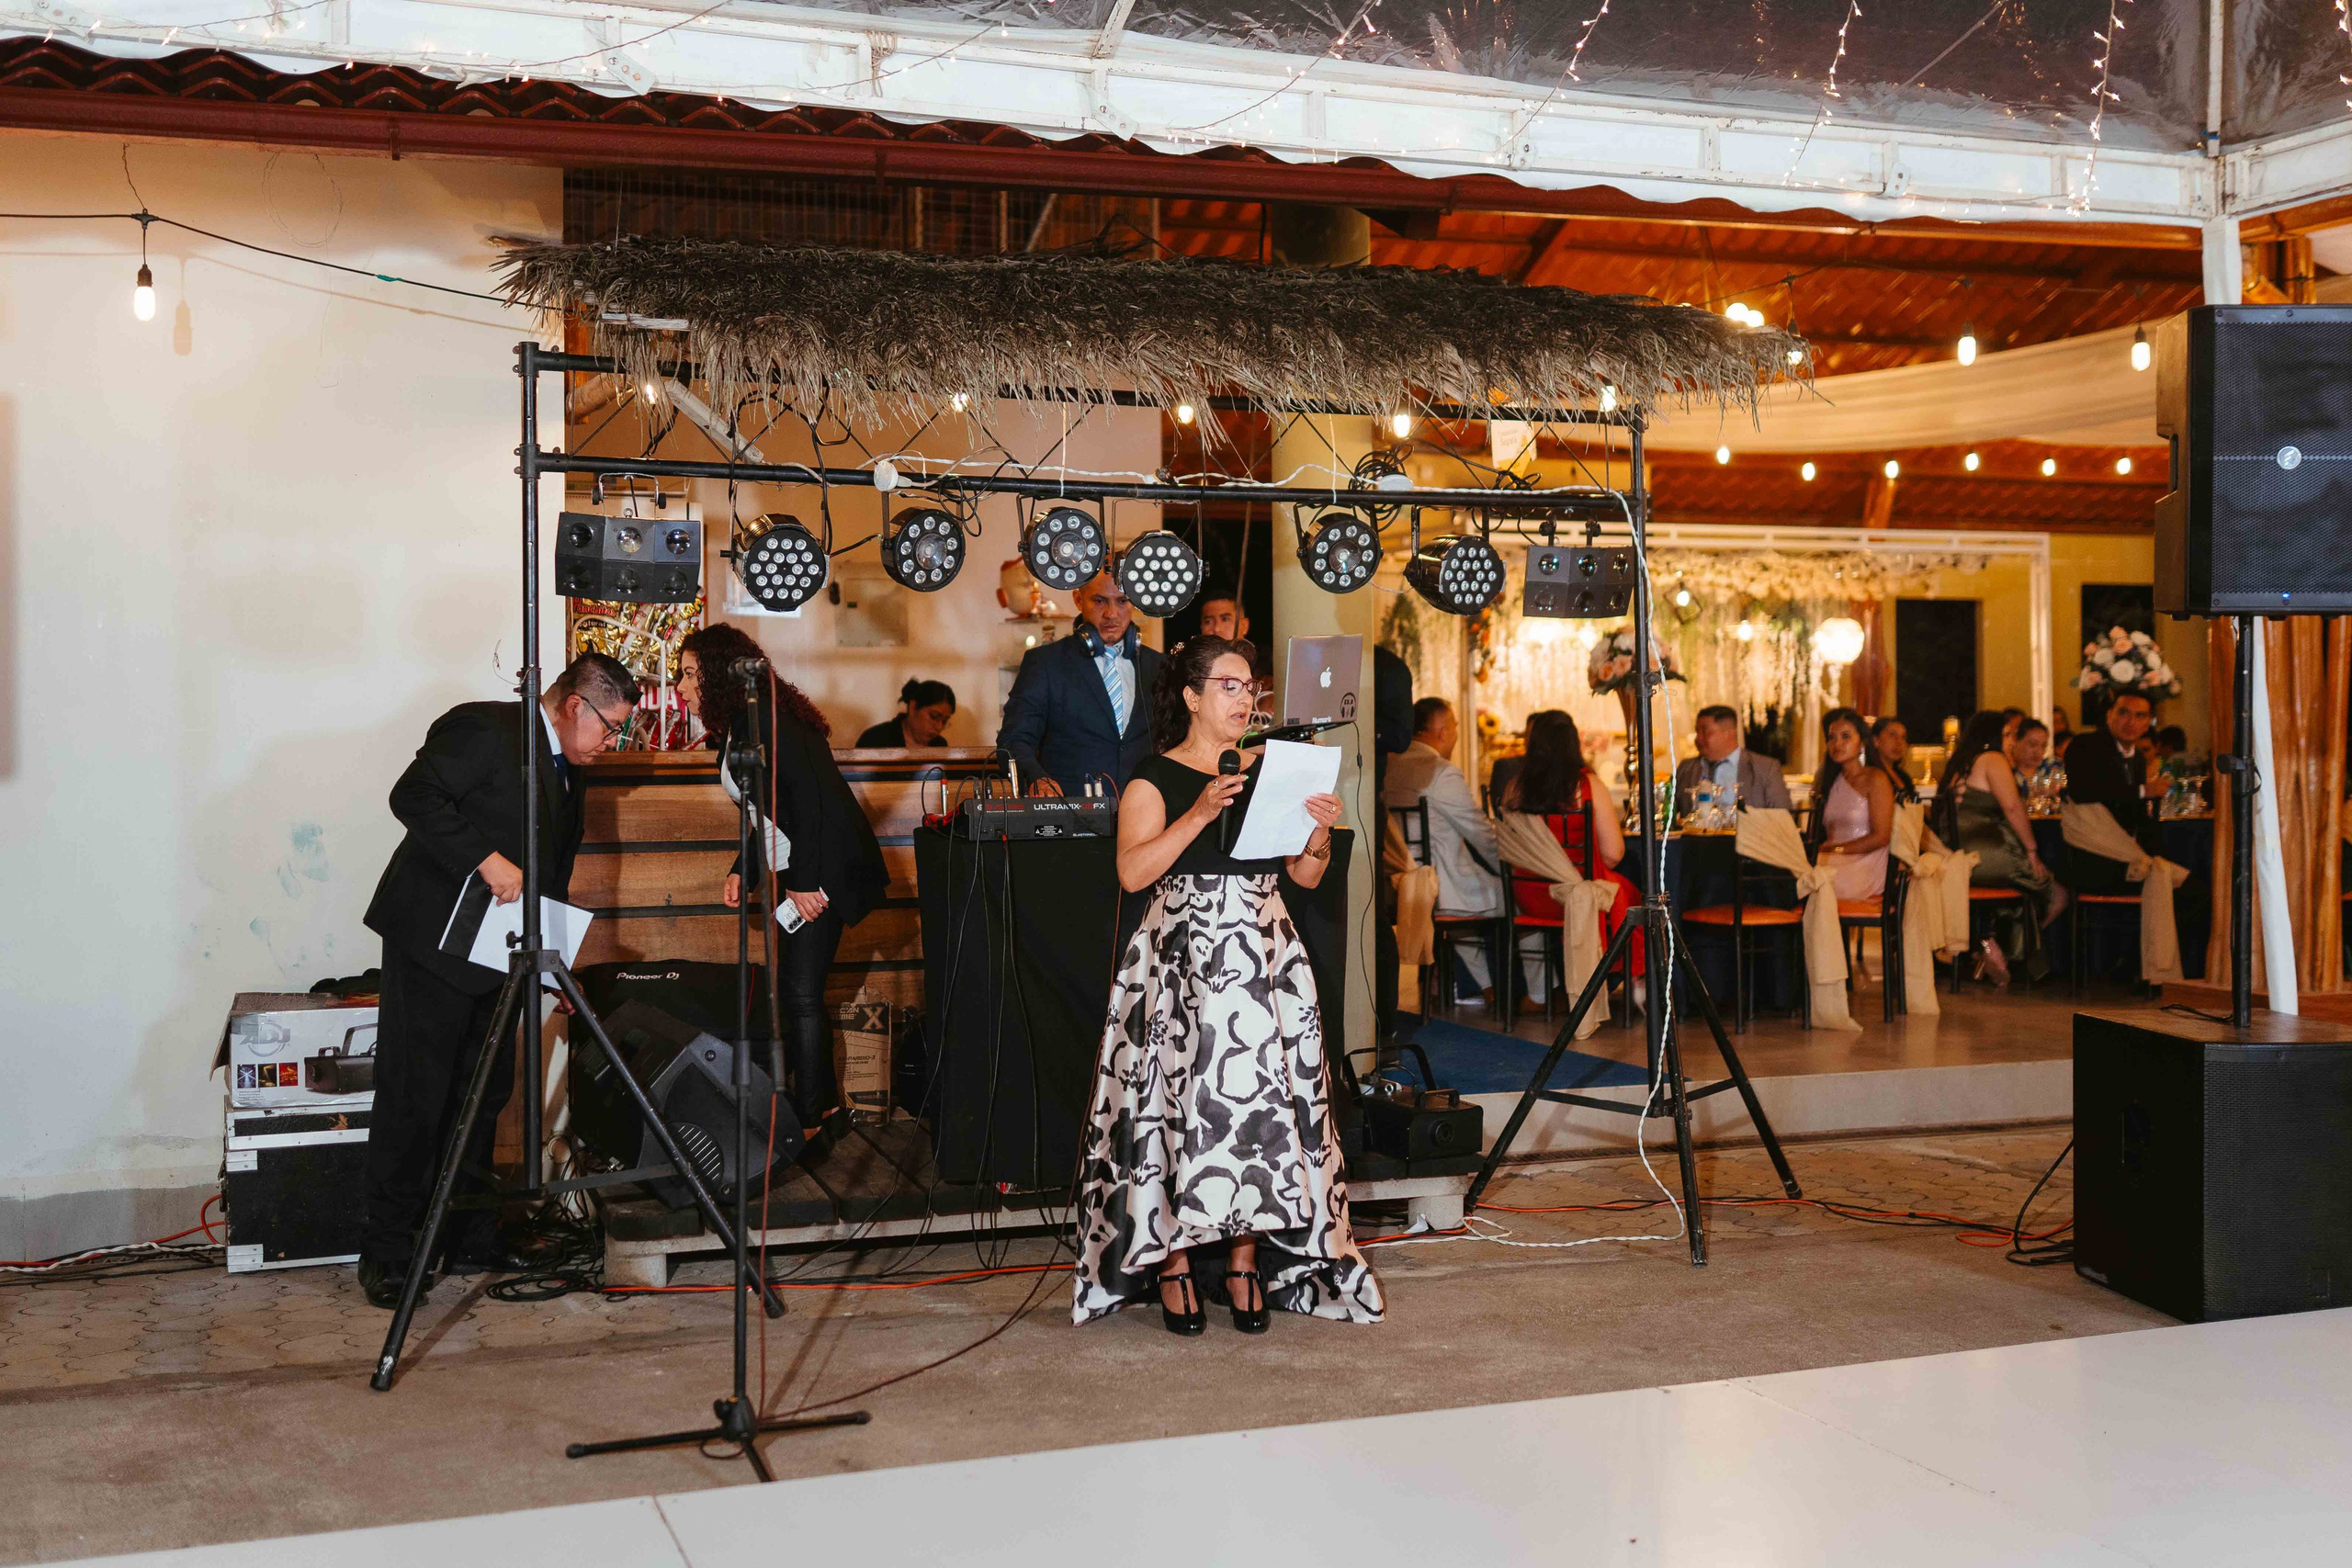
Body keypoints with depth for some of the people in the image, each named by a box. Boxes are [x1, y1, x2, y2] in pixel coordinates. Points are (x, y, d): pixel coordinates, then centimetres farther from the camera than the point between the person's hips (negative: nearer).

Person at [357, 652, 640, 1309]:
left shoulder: (566, 769, 16)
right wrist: (487, 860, -28)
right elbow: (413, 796, -23)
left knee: (482, 1095, 11)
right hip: (433, 942, -9)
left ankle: (469, 1236, 20)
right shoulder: (483, 730, -11)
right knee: (413, 1099, -6)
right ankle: (387, 1253, 0)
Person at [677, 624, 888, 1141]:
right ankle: (823, 1106, 19)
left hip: (825, 869, -10)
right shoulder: (736, 730, 17)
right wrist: (742, 872, 9)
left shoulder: (765, 719, -14)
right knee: (789, 994, 10)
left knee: (800, 995, -8)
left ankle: (811, 1123, -1)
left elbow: (811, 794, -22)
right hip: (793, 871, 10)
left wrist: (805, 881, -23)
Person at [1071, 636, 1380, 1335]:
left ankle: (1246, 1262, 5)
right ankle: (1174, 1263, 0)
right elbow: (1133, 871, -13)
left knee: (1262, 1101, -3)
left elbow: (1305, 876, 14)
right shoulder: (1156, 776, 0)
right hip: (1183, 960, -4)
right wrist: (1201, 813, -19)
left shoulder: (1269, 772, 14)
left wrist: (1319, 832, -6)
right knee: (1183, 1101, -9)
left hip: (1263, 956, 4)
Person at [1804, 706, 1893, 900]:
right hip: (1834, 862, 5)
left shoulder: (1875, 779, 0)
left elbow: (1881, 837, -8)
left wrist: (1834, 848, -12)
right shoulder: (1831, 780, 20)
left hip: (1865, 866, -5)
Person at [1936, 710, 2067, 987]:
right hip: (1985, 857, -9)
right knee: (2057, 895, 0)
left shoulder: (1958, 764, 23)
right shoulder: (1993, 760, -4)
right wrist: (2032, 852, -9)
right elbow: (2012, 807, -16)